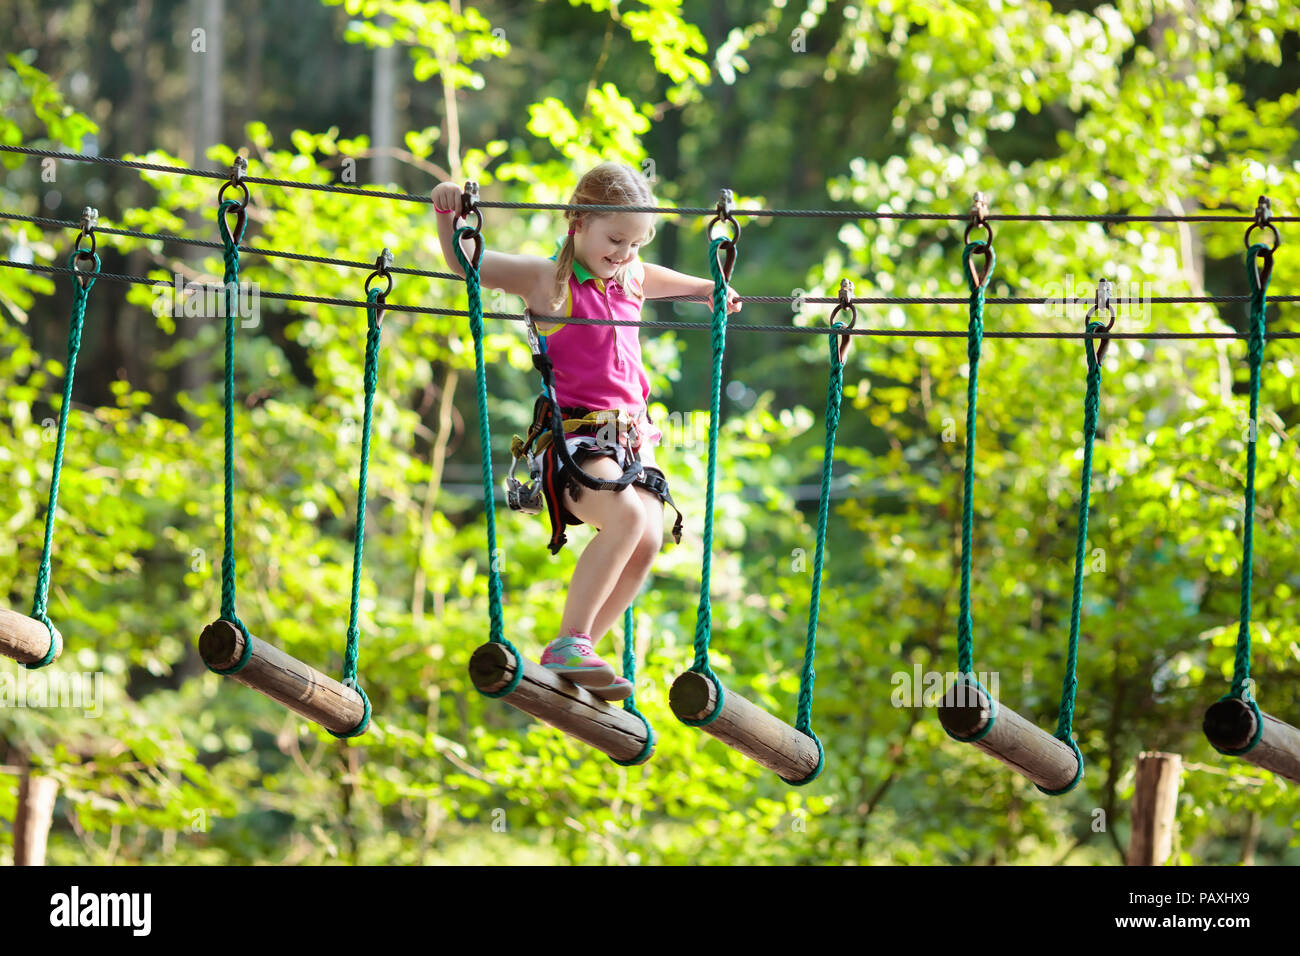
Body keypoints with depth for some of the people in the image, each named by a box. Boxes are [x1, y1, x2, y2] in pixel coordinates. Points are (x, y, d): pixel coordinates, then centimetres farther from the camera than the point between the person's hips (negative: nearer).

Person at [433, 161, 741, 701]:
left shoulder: (632, 280, 16)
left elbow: (661, 279, 41)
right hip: (573, 430, -7)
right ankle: (568, 645, -25)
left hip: (630, 429, 7)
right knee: (625, 516, -30)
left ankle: (578, 654, 1)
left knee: (648, 539, -10)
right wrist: (447, 216, -22)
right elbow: (466, 263, -5)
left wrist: (708, 290, 55)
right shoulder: (546, 278, -2)